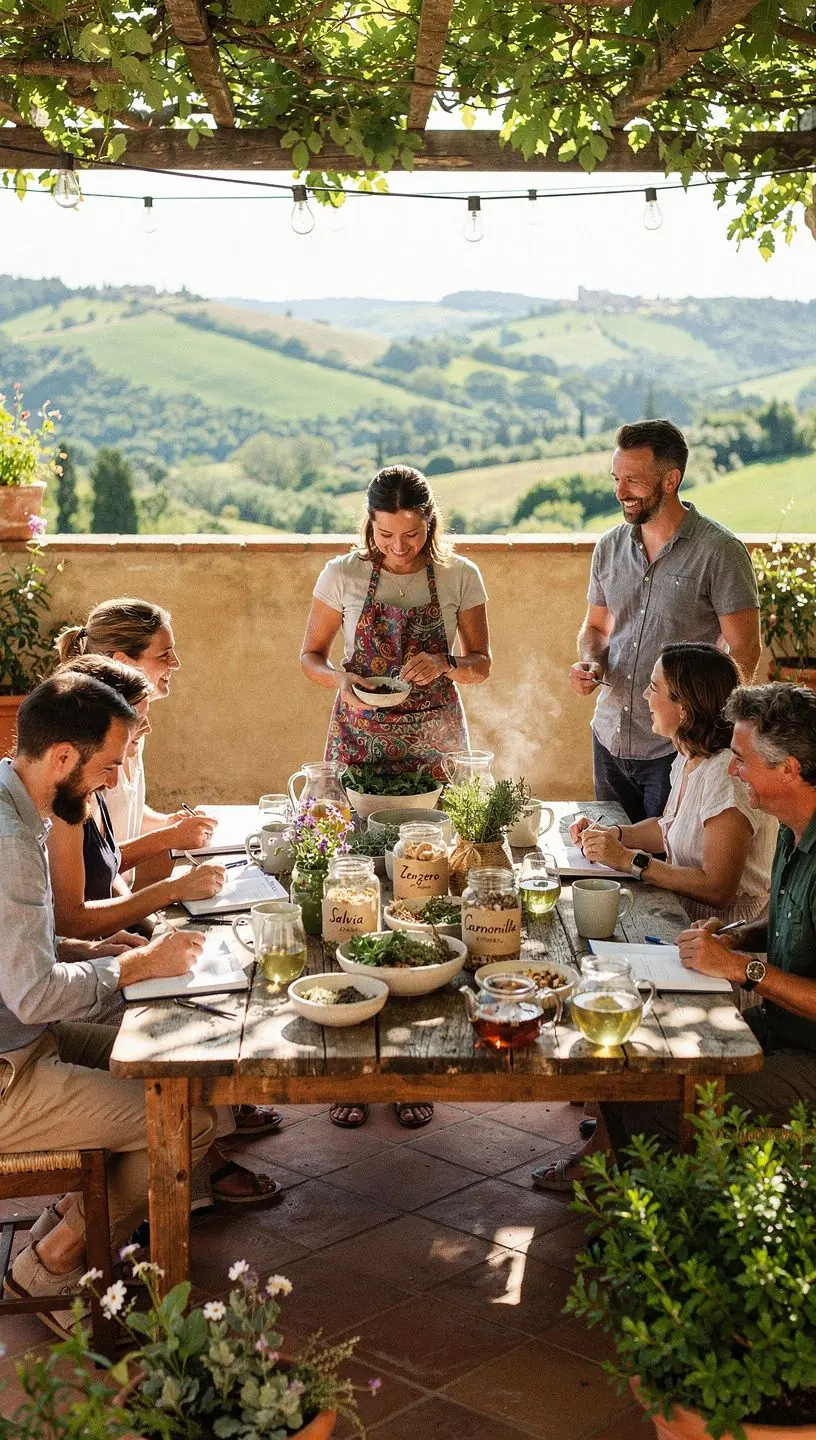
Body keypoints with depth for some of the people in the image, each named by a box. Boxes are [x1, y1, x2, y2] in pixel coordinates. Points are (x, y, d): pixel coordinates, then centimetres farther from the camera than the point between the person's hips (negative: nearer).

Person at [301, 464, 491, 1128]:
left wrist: (445, 665, -17)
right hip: (358, 743, 0)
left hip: (434, 747, 0)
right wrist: (343, 680, -15)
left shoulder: (459, 576, -2)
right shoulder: (343, 575, -2)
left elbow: (481, 665, 4)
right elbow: (310, 656, 6)